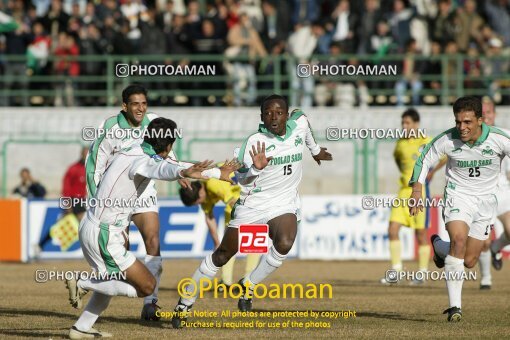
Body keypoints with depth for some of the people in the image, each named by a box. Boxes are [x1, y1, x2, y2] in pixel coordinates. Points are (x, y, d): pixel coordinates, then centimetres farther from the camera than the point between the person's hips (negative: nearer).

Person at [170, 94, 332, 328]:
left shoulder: (299, 124, -3)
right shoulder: (255, 142, -17)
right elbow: (240, 179, -23)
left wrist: (315, 150, 36)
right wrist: (255, 169, -45)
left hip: (284, 204, 3)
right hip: (252, 205, -3)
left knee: (283, 244, -28)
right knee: (222, 256, 0)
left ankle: (248, 285, -6)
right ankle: (185, 304, 13)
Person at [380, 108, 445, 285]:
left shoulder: (426, 142, -9)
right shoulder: (400, 143, 9)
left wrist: (432, 172, -12)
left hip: (420, 190, -6)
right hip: (404, 191, 6)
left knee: (421, 234, 1)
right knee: (392, 230, -5)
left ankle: (422, 274, 11)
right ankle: (396, 270, 2)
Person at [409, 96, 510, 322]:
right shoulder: (447, 140, -16)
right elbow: (424, 161, -1)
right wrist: (416, 195, -8)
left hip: (485, 201, 2)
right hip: (458, 196, -2)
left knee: (469, 261, 5)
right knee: (459, 239, -29)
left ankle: (439, 246, 41)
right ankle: (454, 305, -24)